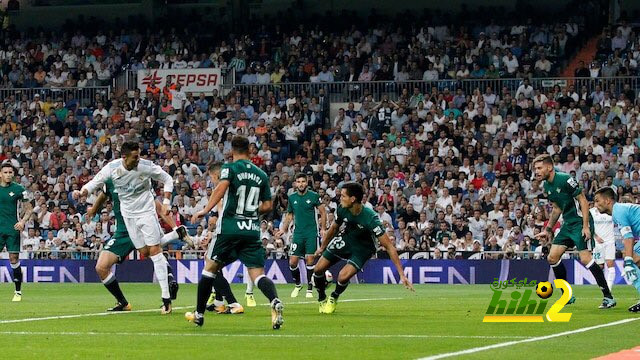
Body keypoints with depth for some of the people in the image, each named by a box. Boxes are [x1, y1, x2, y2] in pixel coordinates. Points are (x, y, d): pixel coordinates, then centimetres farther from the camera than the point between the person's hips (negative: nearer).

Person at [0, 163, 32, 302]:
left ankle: (18, 292, 7)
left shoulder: (19, 189, 1)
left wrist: (23, 221, -11)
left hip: (13, 229, -2)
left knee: (14, 259, -2)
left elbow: (28, 209, 5)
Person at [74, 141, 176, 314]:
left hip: (146, 211, -3)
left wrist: (166, 201, -11)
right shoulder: (112, 168, -12)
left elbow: (167, 179, -2)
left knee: (154, 250, -10)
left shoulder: (146, 166, -16)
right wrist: (82, 192, -20)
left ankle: (166, 298, -10)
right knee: (144, 252, -1)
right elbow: (95, 183, 0)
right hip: (128, 214, 3)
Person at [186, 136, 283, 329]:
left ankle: (199, 314, 19)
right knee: (258, 275, -1)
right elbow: (268, 206, 14)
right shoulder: (261, 175, 13)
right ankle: (275, 301, -31)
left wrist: (205, 210, -21)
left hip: (229, 228, -3)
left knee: (210, 267, 13)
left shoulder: (230, 168, 0)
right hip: (253, 231, 3)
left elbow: (222, 187, -20)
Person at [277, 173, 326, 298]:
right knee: (293, 262, -4)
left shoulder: (314, 196, -3)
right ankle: (297, 285, 19)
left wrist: (323, 229, -6)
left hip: (312, 233, -3)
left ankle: (310, 288, 1)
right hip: (298, 233, 3)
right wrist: (283, 229, 8)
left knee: (310, 259, -9)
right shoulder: (292, 198, 7)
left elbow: (323, 212, 2)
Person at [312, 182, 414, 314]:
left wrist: (402, 274, -37)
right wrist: (322, 247, 17)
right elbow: (334, 228, 4)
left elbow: (389, 246, -34)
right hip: (344, 240, 5)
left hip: (361, 249, -5)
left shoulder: (370, 218, -37)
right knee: (318, 269, -3)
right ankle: (322, 299, 27)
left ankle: (334, 298, 11)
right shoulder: (342, 209, -21)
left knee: (343, 277, -24)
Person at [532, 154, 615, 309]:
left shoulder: (565, 179, -17)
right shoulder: (546, 186, 9)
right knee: (552, 257, 2)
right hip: (567, 224, 9)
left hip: (580, 221, -9)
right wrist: (548, 230, 22)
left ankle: (608, 297, -14)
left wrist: (585, 226, -21)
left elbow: (583, 201, -16)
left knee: (585, 258, -19)